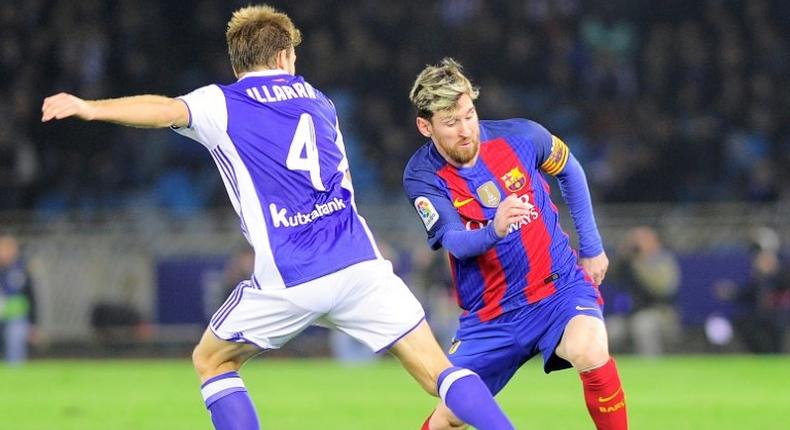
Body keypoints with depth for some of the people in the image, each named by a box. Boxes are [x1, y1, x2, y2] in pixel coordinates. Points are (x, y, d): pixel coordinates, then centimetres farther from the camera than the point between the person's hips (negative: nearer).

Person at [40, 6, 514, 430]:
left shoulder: (221, 104, 7)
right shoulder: (319, 101, 22)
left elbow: (169, 110, -14)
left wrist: (93, 108, -23)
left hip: (289, 279, -3)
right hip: (359, 261, 3)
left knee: (212, 361, 20)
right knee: (439, 371, 6)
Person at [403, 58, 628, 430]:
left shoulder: (520, 136, -10)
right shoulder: (423, 177, -13)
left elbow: (570, 172, 11)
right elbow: (456, 242, -27)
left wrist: (592, 246, 13)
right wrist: (494, 230, -49)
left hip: (559, 287, -1)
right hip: (489, 314, 1)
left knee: (589, 352, -33)